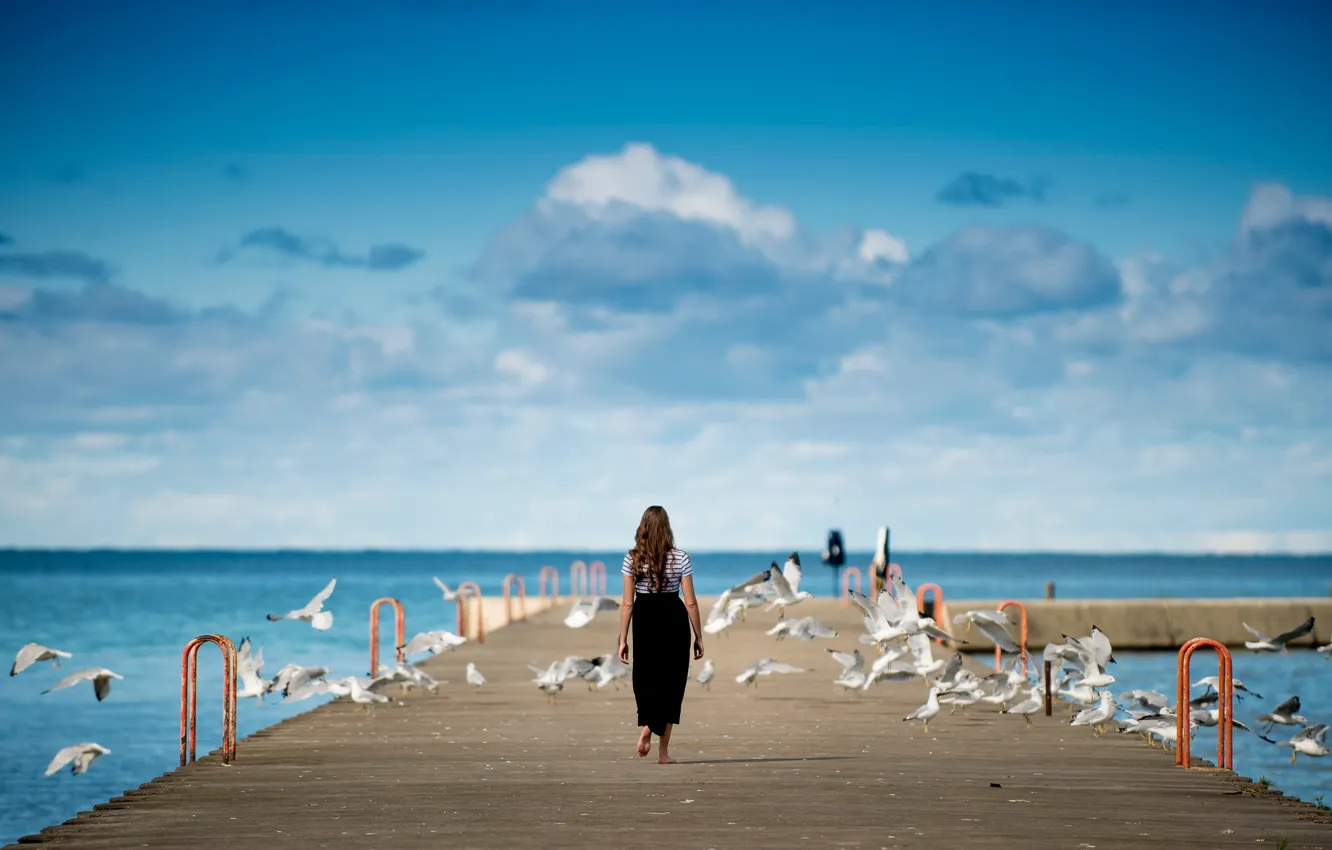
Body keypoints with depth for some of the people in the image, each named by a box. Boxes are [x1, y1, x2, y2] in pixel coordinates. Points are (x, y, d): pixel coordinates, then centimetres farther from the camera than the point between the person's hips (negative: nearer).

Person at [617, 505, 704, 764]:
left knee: (645, 678, 17)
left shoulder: (633, 559, -4)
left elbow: (627, 603, -4)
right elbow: (691, 602, -4)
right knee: (670, 682, 8)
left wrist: (623, 640, 2)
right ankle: (663, 750, 7)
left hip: (644, 621, 1)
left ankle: (646, 726, -12)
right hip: (674, 620, -1)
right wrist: (699, 637, 4)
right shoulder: (680, 558, -5)